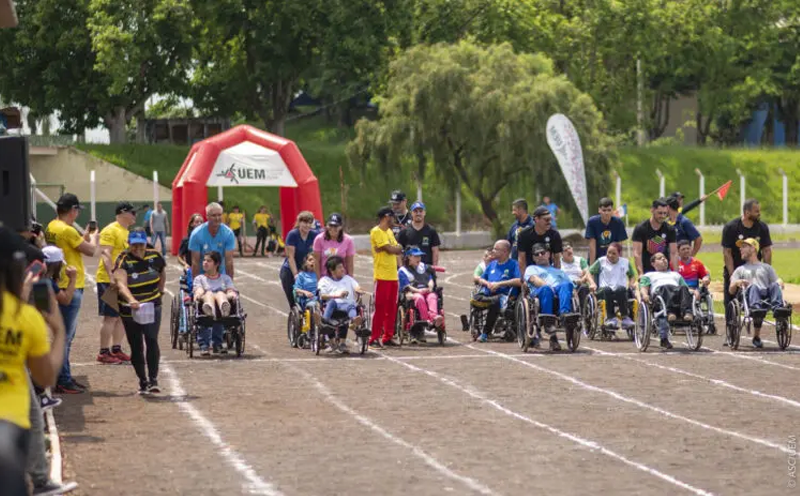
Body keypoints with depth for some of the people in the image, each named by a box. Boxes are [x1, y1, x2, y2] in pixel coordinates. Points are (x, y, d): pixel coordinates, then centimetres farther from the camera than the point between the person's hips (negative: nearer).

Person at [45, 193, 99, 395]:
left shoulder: (52, 227, 10)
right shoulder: (66, 230, -19)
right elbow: (91, 250, -11)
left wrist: (85, 236, 15)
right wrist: (93, 237, 8)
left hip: (62, 286, 10)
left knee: (67, 335, 17)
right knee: (65, 336, -5)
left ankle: (65, 378, 23)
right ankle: (63, 381, -2)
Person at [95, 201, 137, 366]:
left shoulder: (126, 231, 18)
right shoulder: (111, 231, -12)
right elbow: (105, 254, -21)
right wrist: (111, 277, -30)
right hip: (109, 281, -9)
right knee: (110, 316, -8)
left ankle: (116, 349, 19)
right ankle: (104, 353, -5)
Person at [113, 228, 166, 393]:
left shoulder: (155, 257, -3)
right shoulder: (123, 261, -15)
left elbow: (163, 274, 19)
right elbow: (121, 284, -31)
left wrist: (159, 292, 9)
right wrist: (131, 300, -48)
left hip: (152, 307, 1)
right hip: (129, 309, -1)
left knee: (151, 340, -16)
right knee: (136, 346, 5)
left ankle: (153, 379, -18)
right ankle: (143, 381, 17)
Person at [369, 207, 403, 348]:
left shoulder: (389, 232, 19)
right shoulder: (376, 232, -9)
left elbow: (398, 249, 13)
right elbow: (390, 249, -16)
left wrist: (394, 248, -8)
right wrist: (397, 248, 4)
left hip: (392, 275, 8)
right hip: (382, 276, -8)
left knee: (392, 308, 8)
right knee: (380, 307, -8)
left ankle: (387, 337, 15)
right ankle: (374, 338, -6)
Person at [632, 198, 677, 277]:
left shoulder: (670, 230, 2)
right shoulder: (640, 229, -7)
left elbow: (674, 253, 0)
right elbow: (637, 254, -12)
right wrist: (641, 274, -22)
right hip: (647, 271, -3)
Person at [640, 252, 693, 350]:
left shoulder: (675, 274, 45)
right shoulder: (649, 275, 37)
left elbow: (685, 287, 30)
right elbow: (644, 287, 18)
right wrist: (644, 294, -7)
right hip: (659, 291, -2)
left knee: (683, 288, -34)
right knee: (666, 288, -38)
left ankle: (687, 312, -57)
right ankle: (670, 312, -61)